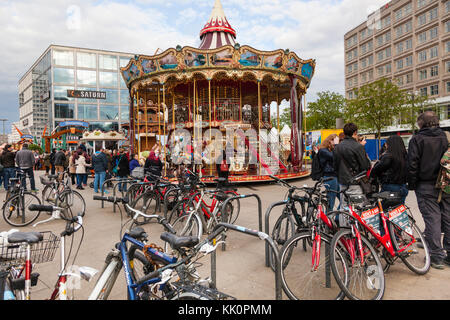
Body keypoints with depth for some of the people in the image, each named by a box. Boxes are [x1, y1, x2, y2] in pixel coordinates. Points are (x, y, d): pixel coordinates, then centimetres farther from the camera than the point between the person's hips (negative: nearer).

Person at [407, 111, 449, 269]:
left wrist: (412, 185, -1)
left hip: (426, 186, -4)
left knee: (432, 219, -1)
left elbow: (412, 165, -10)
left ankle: (437, 257, 3)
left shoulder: (417, 139, -6)